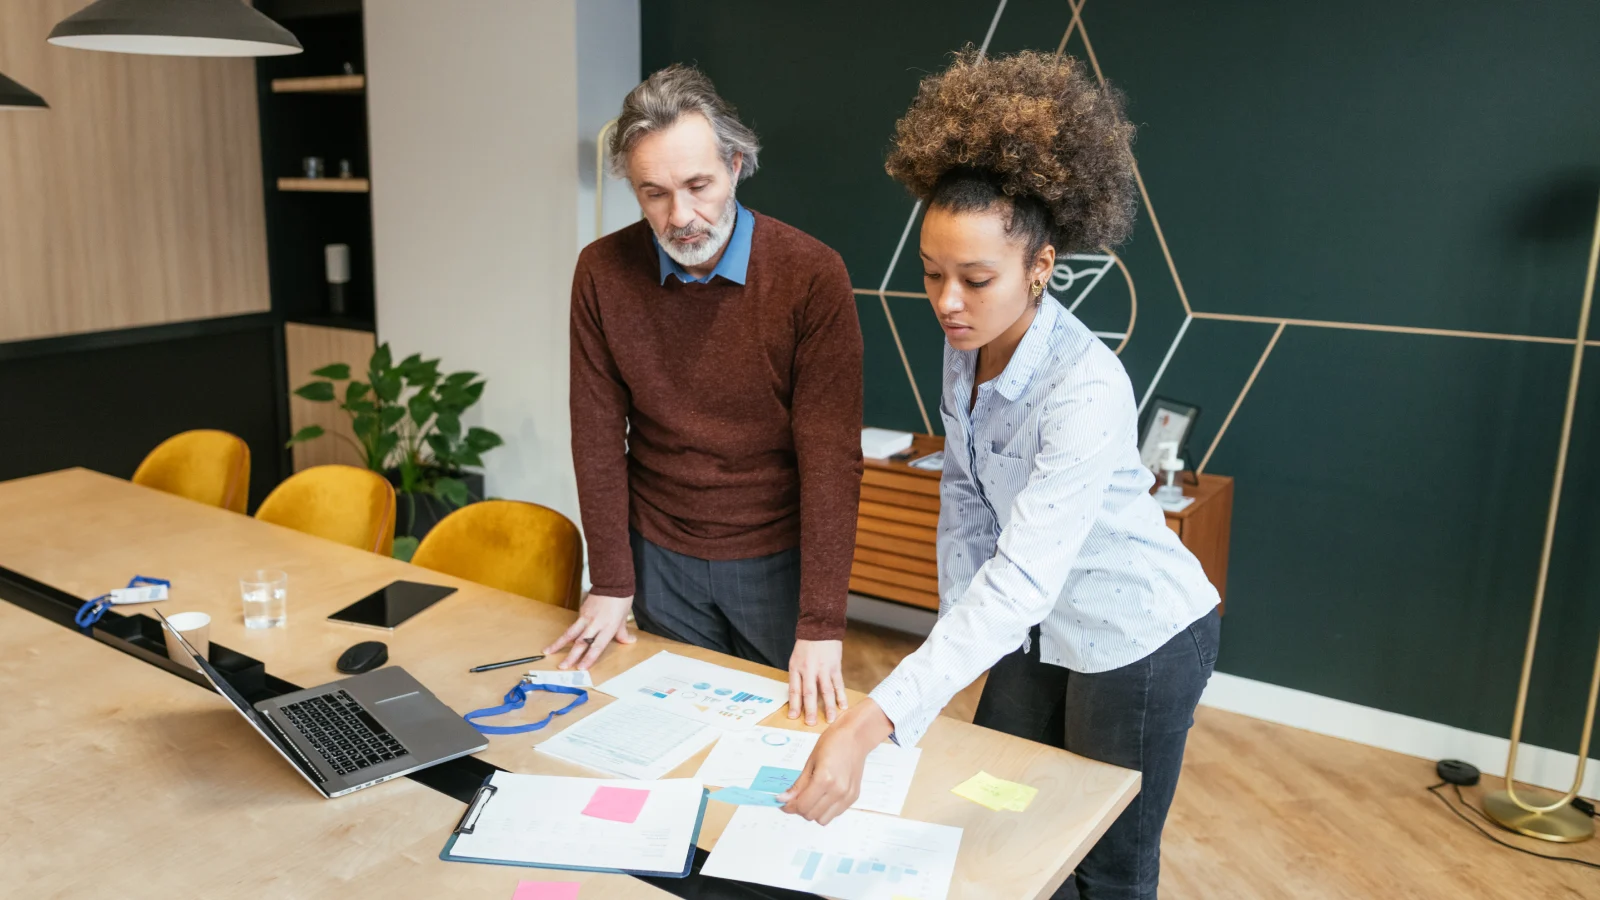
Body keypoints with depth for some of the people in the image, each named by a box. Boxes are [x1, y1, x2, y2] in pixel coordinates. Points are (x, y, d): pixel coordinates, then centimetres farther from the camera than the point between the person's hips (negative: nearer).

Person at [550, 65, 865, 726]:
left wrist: (821, 624, -21)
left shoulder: (812, 274, -18)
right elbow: (598, 435, -4)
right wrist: (610, 583, -4)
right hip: (661, 557, 2)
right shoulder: (603, 272, -8)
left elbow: (831, 455, -19)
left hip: (779, 557, -2)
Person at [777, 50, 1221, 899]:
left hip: (1138, 638, -7)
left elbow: (1021, 580, -42)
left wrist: (870, 725, -49)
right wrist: (960, 623, -2)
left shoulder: (1087, 389, -34)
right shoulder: (965, 345, -10)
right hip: (1043, 630, 7)